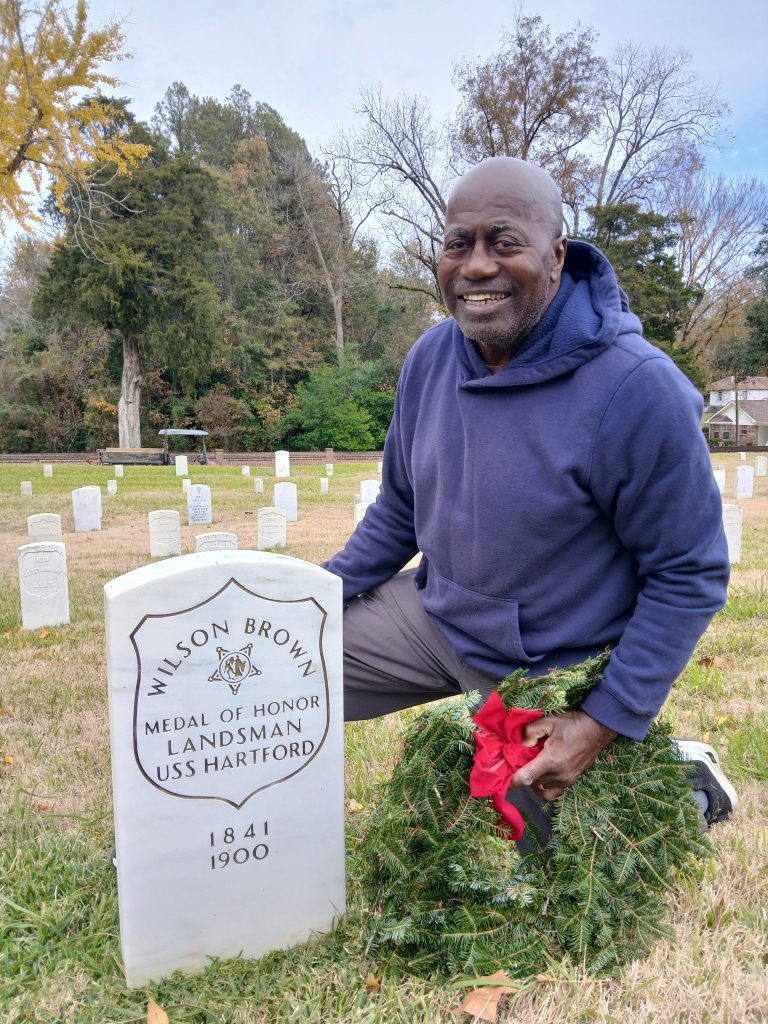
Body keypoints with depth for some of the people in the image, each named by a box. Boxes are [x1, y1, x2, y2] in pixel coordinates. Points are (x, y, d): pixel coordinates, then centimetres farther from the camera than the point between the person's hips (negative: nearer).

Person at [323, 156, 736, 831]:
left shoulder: (640, 390, -26)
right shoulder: (430, 357, -7)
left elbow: (691, 574, -17)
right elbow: (399, 513, 6)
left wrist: (605, 722, -18)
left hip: (554, 672, -5)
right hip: (434, 617, 5)